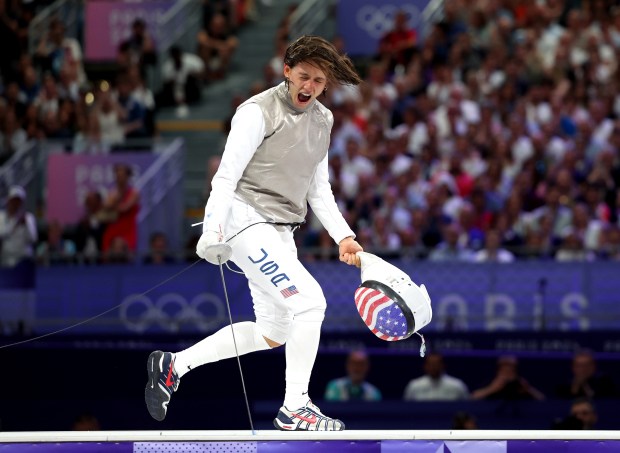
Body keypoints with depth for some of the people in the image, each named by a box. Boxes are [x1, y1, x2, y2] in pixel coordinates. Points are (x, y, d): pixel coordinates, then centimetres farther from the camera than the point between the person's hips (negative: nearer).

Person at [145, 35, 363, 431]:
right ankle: (295, 409, -11)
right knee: (309, 301, -20)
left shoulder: (323, 120, 13)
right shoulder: (259, 112, -11)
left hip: (279, 234, 9)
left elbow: (319, 189, 20)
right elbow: (227, 175, -15)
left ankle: (173, 365, 21)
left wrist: (343, 236, 9)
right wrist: (212, 229, -27)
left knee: (274, 332, 12)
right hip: (247, 219, -9)